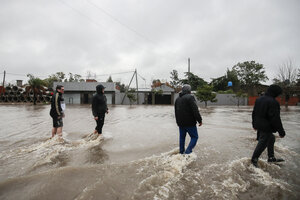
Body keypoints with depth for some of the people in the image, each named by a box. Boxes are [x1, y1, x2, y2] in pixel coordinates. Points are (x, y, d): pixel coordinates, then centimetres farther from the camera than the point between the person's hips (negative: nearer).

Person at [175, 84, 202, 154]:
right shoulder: (190, 97, -13)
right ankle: (187, 152, -8)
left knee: (182, 137, 18)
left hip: (180, 123, 7)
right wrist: (199, 120, -12)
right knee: (194, 137, 3)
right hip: (190, 123, -7)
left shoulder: (177, 99, 14)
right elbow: (195, 110, -19)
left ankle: (181, 152, 25)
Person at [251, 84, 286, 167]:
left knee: (271, 139, 24)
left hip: (259, 125, 9)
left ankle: (271, 157, 34)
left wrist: (254, 124, 26)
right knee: (262, 143, 2)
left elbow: (254, 113, 16)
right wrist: (281, 132, -13)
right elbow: (275, 119, -21)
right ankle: (254, 159, 13)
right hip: (266, 127, -9)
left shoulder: (259, 99, 8)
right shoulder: (273, 102, -20)